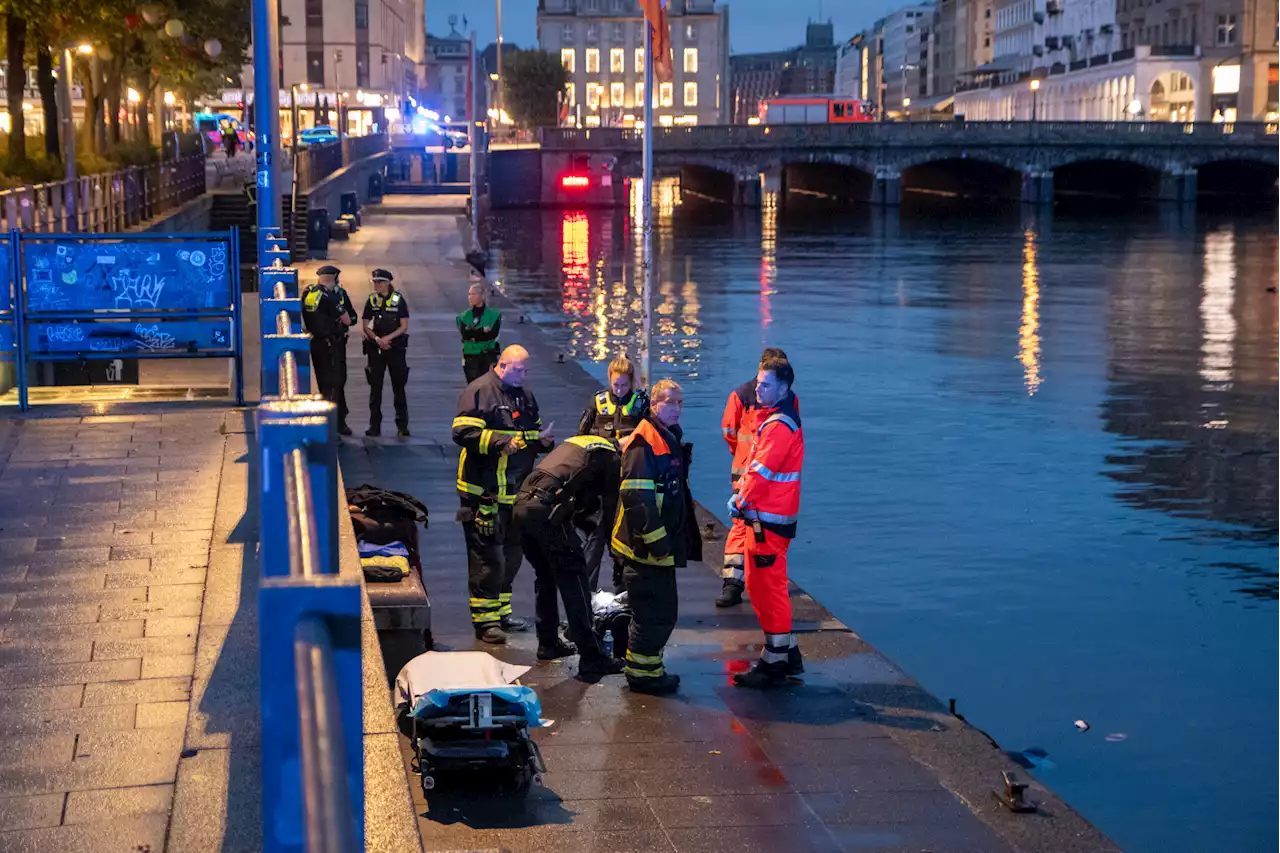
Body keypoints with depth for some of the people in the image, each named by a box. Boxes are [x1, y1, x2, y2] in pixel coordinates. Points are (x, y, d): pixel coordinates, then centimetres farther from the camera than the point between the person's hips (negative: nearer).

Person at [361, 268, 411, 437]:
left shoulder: (398, 300, -2)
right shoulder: (372, 300, 5)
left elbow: (404, 326, -5)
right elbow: (365, 326, 4)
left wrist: (388, 338, -16)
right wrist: (377, 339, -12)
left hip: (396, 347, -2)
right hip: (375, 348, 2)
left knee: (399, 386, 1)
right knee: (375, 386, 3)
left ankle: (402, 425, 7)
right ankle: (375, 425, 8)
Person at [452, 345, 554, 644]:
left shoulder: (525, 396, 17)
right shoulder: (479, 392, -9)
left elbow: (535, 430, 28)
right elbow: (463, 432, -19)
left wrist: (543, 440, 5)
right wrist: (501, 442, -26)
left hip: (516, 492, 8)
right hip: (485, 492, -8)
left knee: (511, 553, 15)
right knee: (487, 555, -6)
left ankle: (501, 612, 28)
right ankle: (484, 619, 0)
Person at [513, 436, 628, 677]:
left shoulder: (578, 442, 28)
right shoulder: (611, 457, 5)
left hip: (522, 504, 8)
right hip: (547, 511, -8)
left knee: (545, 576, 23)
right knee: (573, 581, -3)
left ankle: (548, 643, 33)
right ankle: (591, 658, -3)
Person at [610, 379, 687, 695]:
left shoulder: (668, 440, 17)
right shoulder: (645, 442, -17)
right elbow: (637, 496, -25)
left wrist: (674, 539, 25)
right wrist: (656, 539, -25)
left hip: (660, 545, 10)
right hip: (645, 546, -10)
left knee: (660, 610, 17)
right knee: (655, 612, -6)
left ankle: (646, 666, 28)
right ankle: (642, 673, 3)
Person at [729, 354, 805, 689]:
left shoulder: (779, 426, -18)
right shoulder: (774, 418, 15)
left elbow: (761, 472, -19)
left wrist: (741, 501, -6)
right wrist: (742, 494, 7)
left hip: (769, 520, -11)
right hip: (762, 516, 11)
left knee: (769, 588, -4)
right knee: (758, 585, 17)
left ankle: (774, 665, 2)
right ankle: (787, 653, 25)